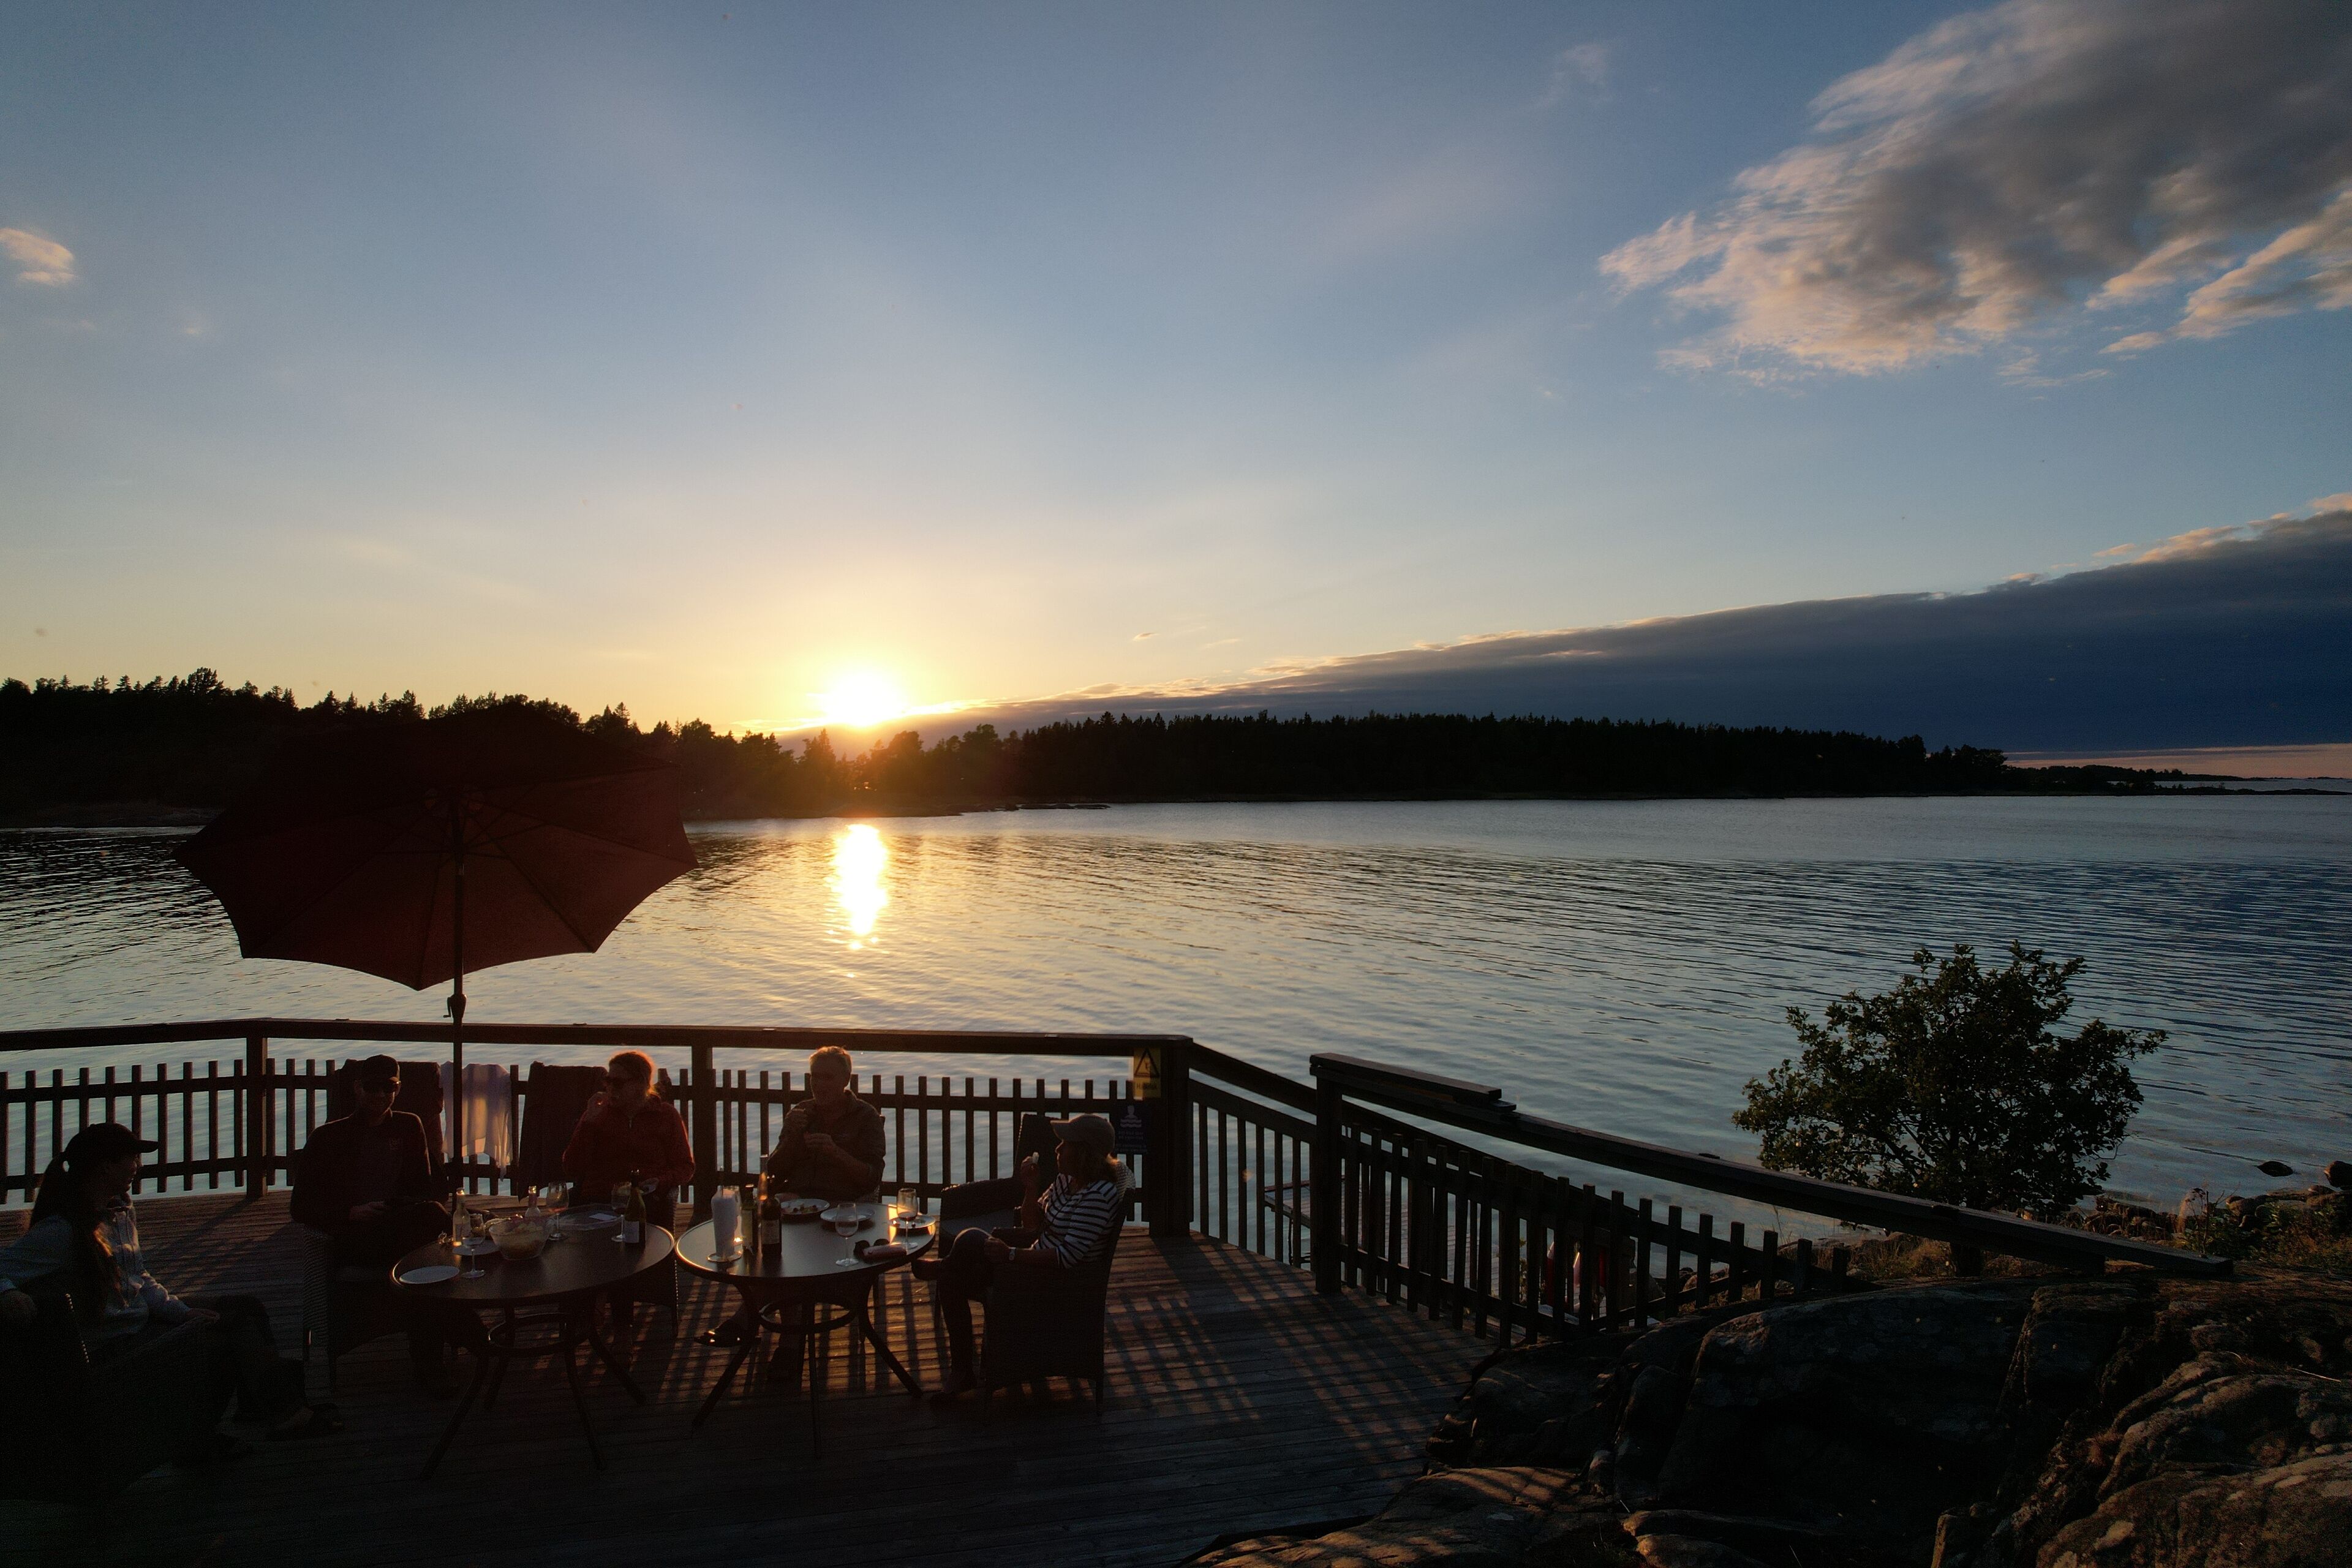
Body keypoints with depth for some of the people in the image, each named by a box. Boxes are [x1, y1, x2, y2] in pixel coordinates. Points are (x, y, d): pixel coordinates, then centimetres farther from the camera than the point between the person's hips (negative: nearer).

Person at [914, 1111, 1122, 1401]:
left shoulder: (1099, 1195, -23)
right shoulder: (1067, 1180, 7)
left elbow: (1068, 1257, -27)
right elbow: (1034, 1224, 13)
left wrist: (1011, 1255, -25)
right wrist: (1030, 1186, -4)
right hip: (1041, 1256, 10)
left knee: (971, 1241, -15)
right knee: (950, 1281, 5)